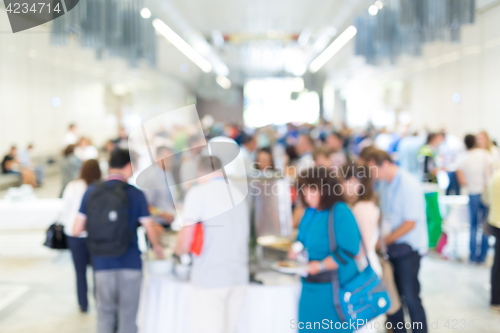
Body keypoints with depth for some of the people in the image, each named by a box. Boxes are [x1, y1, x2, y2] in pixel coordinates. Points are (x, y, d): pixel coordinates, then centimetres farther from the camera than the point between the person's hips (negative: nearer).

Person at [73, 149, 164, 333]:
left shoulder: (91, 192, 1)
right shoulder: (136, 194, -6)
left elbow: (77, 230, 1)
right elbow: (150, 230, -3)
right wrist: (157, 247, 17)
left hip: (102, 264, 2)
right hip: (130, 264, -2)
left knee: (104, 314, 15)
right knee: (127, 317, 9)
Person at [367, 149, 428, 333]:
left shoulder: (409, 185, -18)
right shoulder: (384, 183, 4)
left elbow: (410, 223, -19)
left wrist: (384, 241, -15)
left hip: (409, 248, -7)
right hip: (391, 245, 7)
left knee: (410, 297, -3)